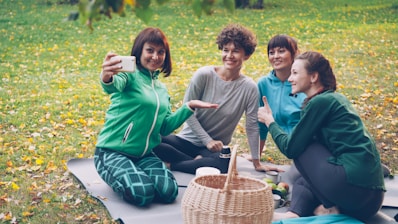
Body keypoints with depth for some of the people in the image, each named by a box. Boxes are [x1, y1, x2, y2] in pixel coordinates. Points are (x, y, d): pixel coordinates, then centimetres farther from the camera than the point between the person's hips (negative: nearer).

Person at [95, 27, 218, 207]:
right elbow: (115, 85, -34)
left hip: (143, 155, 6)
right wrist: (107, 79, -59)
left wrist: (189, 107, 2)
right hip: (113, 151, -6)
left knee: (169, 192, -20)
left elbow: (165, 127, 12)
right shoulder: (130, 75, -8)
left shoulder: (161, 89, 14)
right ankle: (114, 175, 4)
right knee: (141, 194, -29)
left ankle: (134, 173, 10)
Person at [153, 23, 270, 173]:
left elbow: (252, 127, -2)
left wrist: (256, 162, 0)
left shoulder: (249, 88, -7)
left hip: (217, 148, 0)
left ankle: (172, 164, -16)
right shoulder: (204, 75, -10)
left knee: (223, 165, -37)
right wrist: (207, 140, -11)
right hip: (188, 139, 0)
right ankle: (196, 162, -11)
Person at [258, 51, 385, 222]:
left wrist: (270, 121, 11)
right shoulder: (336, 98, 20)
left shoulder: (320, 101, -8)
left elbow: (290, 148, -3)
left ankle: (328, 207, 3)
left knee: (300, 147, 7)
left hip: (353, 185, -9)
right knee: (303, 182, 22)